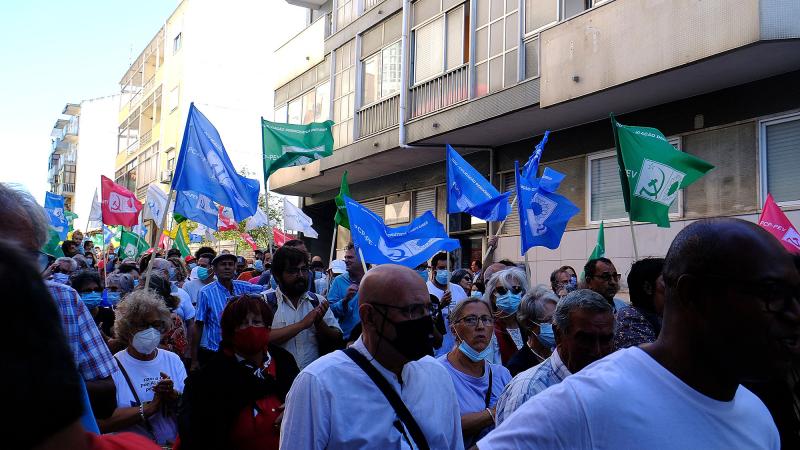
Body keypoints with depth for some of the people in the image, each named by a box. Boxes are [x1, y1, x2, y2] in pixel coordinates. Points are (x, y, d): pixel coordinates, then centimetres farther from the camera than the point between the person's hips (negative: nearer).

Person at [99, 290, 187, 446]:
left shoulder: (173, 360, 12)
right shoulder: (113, 367, -1)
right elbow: (102, 422, -12)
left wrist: (173, 396, -11)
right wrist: (149, 408, -11)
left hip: (176, 443, 4)